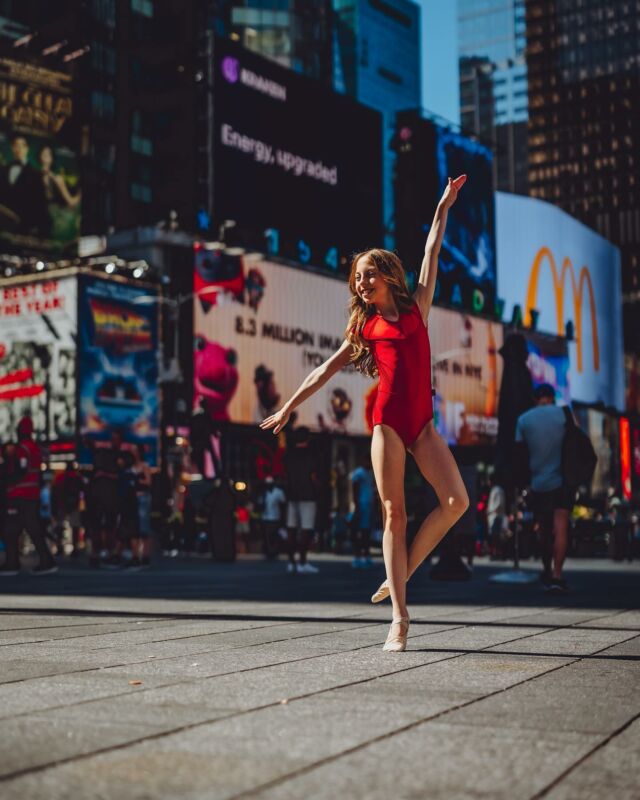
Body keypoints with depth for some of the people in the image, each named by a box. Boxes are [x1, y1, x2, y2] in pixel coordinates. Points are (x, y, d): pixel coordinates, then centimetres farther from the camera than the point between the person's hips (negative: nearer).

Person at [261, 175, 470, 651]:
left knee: (457, 501, -15)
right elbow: (325, 371, 18)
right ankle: (400, 617, -6)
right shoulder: (364, 328, 12)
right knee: (394, 514, -6)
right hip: (388, 422, -2)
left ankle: (399, 576, 1)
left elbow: (432, 255, 16)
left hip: (422, 424, 2)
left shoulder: (416, 309, 14)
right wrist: (287, 409, 19)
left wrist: (444, 207, 17)